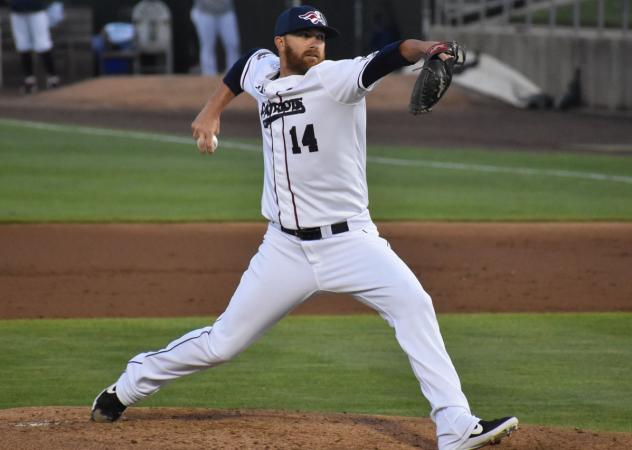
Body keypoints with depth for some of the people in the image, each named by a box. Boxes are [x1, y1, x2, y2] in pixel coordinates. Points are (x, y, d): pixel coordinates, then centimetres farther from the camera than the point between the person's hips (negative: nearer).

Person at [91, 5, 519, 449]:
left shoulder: (335, 79, -10)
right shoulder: (262, 72, 6)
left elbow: (384, 60, -30)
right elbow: (245, 63, 31)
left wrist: (422, 48, -50)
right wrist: (212, 110, 25)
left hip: (349, 241, -3)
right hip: (286, 248, 3)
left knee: (413, 304, -25)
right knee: (223, 342, 8)